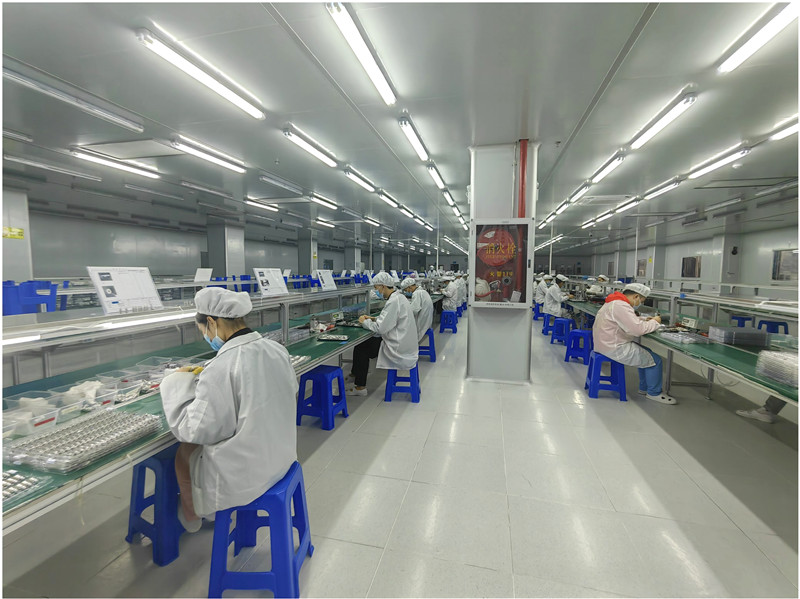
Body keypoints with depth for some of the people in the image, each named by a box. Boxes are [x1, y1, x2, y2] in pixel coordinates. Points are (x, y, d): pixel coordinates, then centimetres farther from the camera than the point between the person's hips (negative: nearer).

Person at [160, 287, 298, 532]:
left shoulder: (220, 369, -27)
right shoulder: (278, 350, -6)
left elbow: (197, 430, -18)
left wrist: (181, 384, -6)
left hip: (246, 475, -6)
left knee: (184, 453, 21)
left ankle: (191, 517, 47)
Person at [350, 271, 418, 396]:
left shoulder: (394, 301, -22)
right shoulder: (399, 297, 9)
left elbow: (381, 328, -24)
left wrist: (365, 322, -8)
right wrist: (372, 319, 10)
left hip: (398, 348, -10)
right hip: (406, 344, 10)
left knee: (360, 349, 0)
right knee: (368, 341, 19)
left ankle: (360, 387, 11)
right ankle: (357, 374, 30)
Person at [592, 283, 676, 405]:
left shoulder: (614, 302, 14)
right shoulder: (621, 306, -21)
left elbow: (629, 323, 23)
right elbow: (638, 329, -25)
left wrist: (644, 321, 8)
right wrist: (654, 322, -7)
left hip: (607, 343, 11)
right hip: (614, 348, -11)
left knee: (646, 353, 23)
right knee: (654, 360, -1)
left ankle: (644, 388, 32)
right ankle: (654, 393, 17)